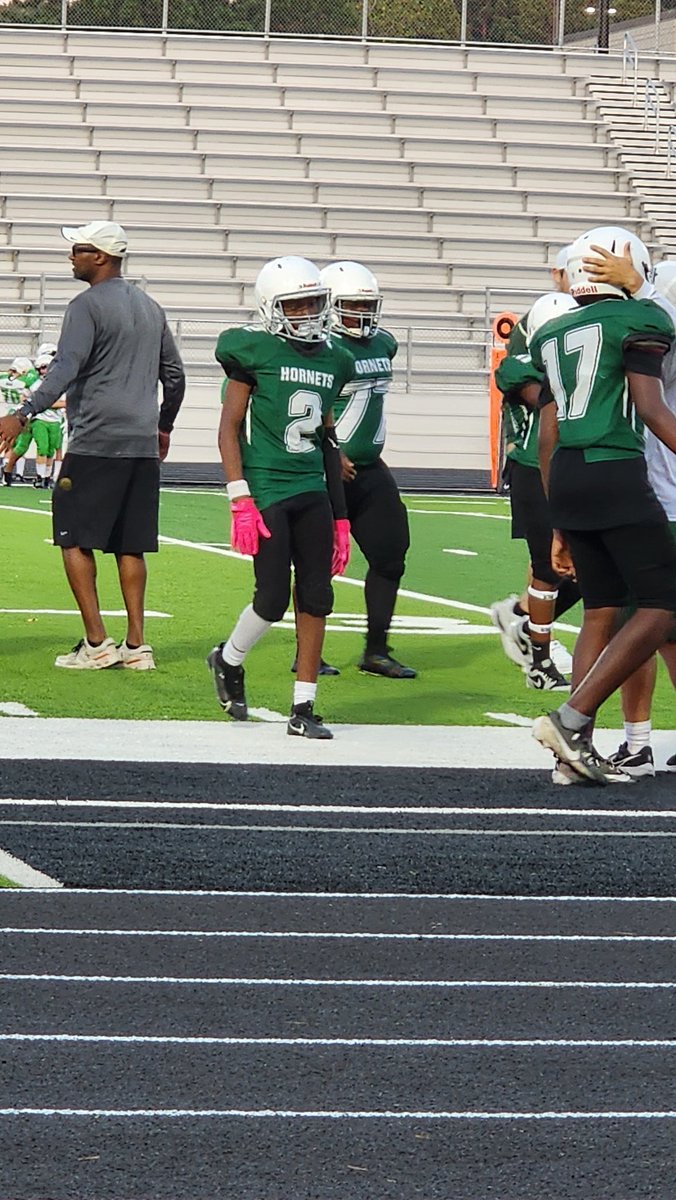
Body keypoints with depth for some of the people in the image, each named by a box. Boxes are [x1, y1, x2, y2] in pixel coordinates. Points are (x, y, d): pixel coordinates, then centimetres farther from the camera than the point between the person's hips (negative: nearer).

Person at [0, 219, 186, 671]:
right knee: (130, 546, 9)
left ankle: (96, 642, -7)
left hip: (96, 443, -7)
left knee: (75, 539, -1)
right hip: (142, 445, 7)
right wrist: (164, 426, 36)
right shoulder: (149, 307, 16)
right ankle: (136, 645, 6)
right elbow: (174, 375, 23)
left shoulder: (88, 306, -8)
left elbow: (65, 370, -20)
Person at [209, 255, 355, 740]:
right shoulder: (256, 352, -5)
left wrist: (340, 515, 16)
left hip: (313, 491, 6)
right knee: (273, 599, -7)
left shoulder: (332, 360, 12)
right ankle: (229, 661, 23)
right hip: (266, 489, -6)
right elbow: (230, 428, -4)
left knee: (316, 598, 1)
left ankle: (304, 709, 7)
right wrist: (241, 502, -12)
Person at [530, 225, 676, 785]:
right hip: (616, 473, -8)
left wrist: (560, 525, 23)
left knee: (601, 612, 12)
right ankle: (572, 718, -11)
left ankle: (577, 750, 5)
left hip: (564, 477, 8)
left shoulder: (553, 335, 18)